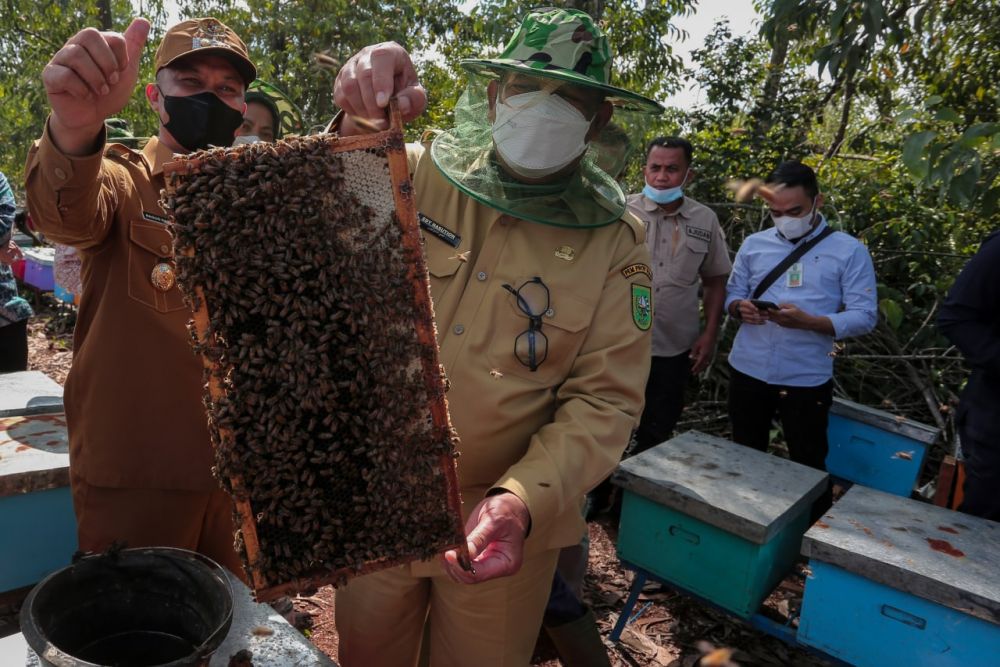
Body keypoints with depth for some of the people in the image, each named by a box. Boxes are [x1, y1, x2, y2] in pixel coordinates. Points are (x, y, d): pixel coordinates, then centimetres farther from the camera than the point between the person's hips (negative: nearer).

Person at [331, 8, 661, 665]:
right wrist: (357, 128, -31)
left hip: (503, 525, -1)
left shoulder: (616, 243, -9)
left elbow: (605, 400, -12)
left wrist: (522, 501, -27)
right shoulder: (419, 175, -6)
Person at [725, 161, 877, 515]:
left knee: (809, 464, 10)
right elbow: (732, 294, 12)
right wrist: (740, 308, -13)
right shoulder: (754, 244, 6)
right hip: (747, 372, 4)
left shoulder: (849, 251, -5)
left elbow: (865, 315, -9)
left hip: (806, 380, -3)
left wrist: (808, 321, -25)